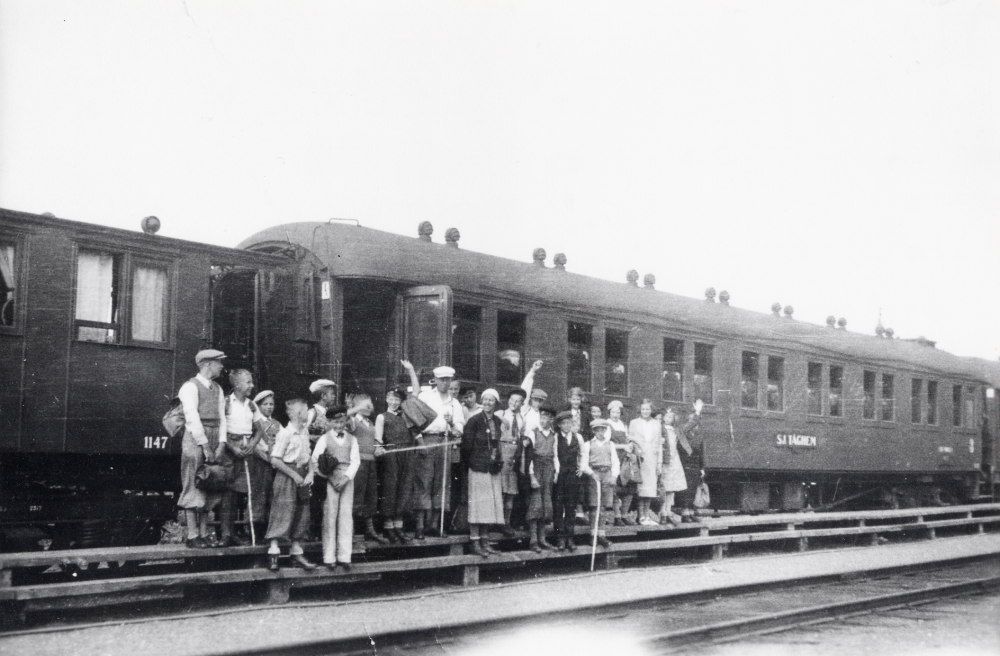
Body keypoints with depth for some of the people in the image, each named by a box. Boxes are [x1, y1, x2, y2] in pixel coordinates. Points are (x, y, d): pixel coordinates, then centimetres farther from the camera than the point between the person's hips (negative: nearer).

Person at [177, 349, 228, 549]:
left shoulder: (217, 389, 17)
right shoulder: (191, 387, -5)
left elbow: (221, 417, 12)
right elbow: (192, 418, -13)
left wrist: (221, 445, -1)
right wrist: (205, 446, -16)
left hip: (214, 440, 7)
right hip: (195, 440, -7)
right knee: (193, 488, -5)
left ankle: (204, 533, 13)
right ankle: (193, 536, -4)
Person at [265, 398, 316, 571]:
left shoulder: (305, 432, 10)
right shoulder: (285, 433, -14)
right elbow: (275, 460, -16)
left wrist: (310, 472, 0)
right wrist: (294, 475, -17)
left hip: (302, 477, 8)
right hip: (287, 478, -8)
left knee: (301, 515, 10)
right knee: (283, 513, -9)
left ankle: (296, 553, 18)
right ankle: (273, 553, -5)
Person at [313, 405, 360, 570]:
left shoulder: (352, 439, 12)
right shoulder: (324, 438, 4)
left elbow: (355, 461, 4)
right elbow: (315, 460, -2)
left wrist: (346, 477, -10)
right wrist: (329, 478, -9)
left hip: (347, 480, 2)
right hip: (330, 481, -2)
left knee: (346, 517, 0)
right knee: (330, 517, -3)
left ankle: (344, 557, 3)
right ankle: (329, 557, 1)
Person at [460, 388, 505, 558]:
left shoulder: (497, 421, 11)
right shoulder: (474, 420, -7)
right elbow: (466, 445, -6)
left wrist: (497, 461, 10)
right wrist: (466, 468, -6)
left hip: (493, 469, 6)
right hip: (478, 467, -6)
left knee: (490, 504, 8)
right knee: (477, 503, -4)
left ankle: (483, 539, 15)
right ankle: (474, 540, 1)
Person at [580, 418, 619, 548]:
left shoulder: (610, 445, 19)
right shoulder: (587, 445, 9)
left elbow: (615, 462, 16)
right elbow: (583, 464, 3)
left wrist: (614, 475, 0)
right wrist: (591, 473, -13)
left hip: (608, 475, 3)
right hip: (593, 475, -3)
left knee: (606, 507, -3)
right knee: (594, 507, -8)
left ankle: (602, 535, -1)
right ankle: (593, 535, -6)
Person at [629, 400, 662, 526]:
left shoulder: (656, 424, 14)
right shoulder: (633, 423, 6)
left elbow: (659, 444, 14)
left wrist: (660, 462, 8)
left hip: (652, 458, 3)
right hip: (639, 459, -3)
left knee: (650, 487, 2)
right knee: (641, 488, -7)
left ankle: (647, 515, 8)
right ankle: (641, 517, -4)